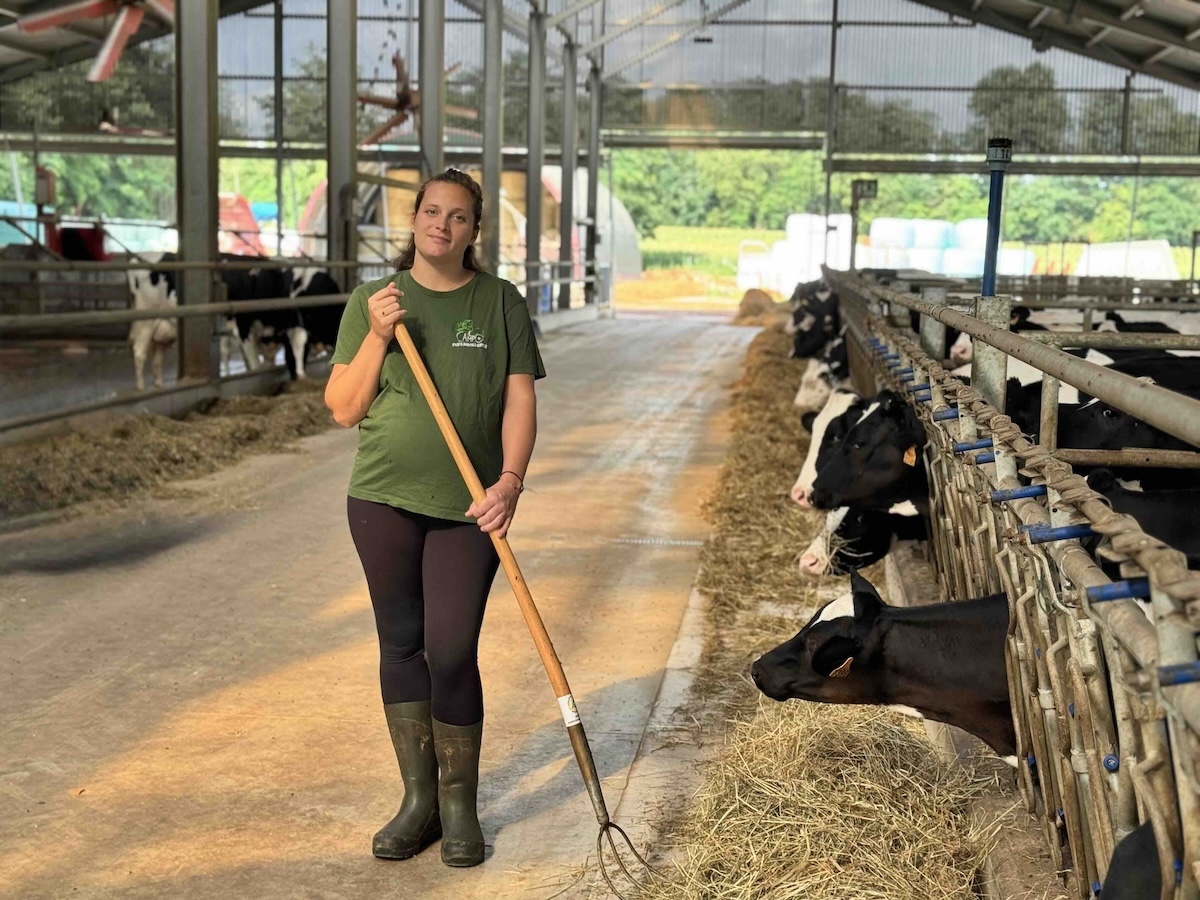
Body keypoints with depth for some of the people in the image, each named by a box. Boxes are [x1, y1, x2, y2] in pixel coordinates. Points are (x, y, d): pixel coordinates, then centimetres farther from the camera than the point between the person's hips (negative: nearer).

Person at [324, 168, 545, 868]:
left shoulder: (501, 304, 3)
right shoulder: (372, 302, 5)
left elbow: (520, 401, -2)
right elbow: (344, 410, 2)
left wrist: (510, 480, -17)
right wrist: (378, 336, -11)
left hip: (467, 507, -2)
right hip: (384, 499, 2)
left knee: (453, 653, -5)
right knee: (402, 646, 8)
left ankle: (460, 805, 13)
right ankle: (418, 798, 21)